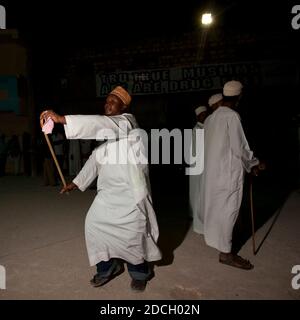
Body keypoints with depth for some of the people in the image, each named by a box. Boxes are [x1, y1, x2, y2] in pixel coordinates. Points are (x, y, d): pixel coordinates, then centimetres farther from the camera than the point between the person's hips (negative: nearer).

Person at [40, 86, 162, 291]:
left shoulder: (128, 121, -9)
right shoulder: (107, 130, 16)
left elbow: (100, 123, -29)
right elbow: (96, 157, 19)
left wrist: (62, 119, -34)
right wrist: (77, 182, 15)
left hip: (130, 190, -7)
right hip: (109, 190, 8)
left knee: (132, 230, -1)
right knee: (95, 224, 4)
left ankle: (140, 271, 27)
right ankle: (108, 267, 26)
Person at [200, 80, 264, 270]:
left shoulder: (211, 118, 9)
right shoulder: (232, 116, -15)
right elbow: (240, 147, -16)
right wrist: (253, 164, 0)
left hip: (213, 169, 8)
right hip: (229, 171, -8)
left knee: (217, 206, 20)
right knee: (227, 210, 1)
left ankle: (217, 238, 38)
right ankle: (226, 252, 12)